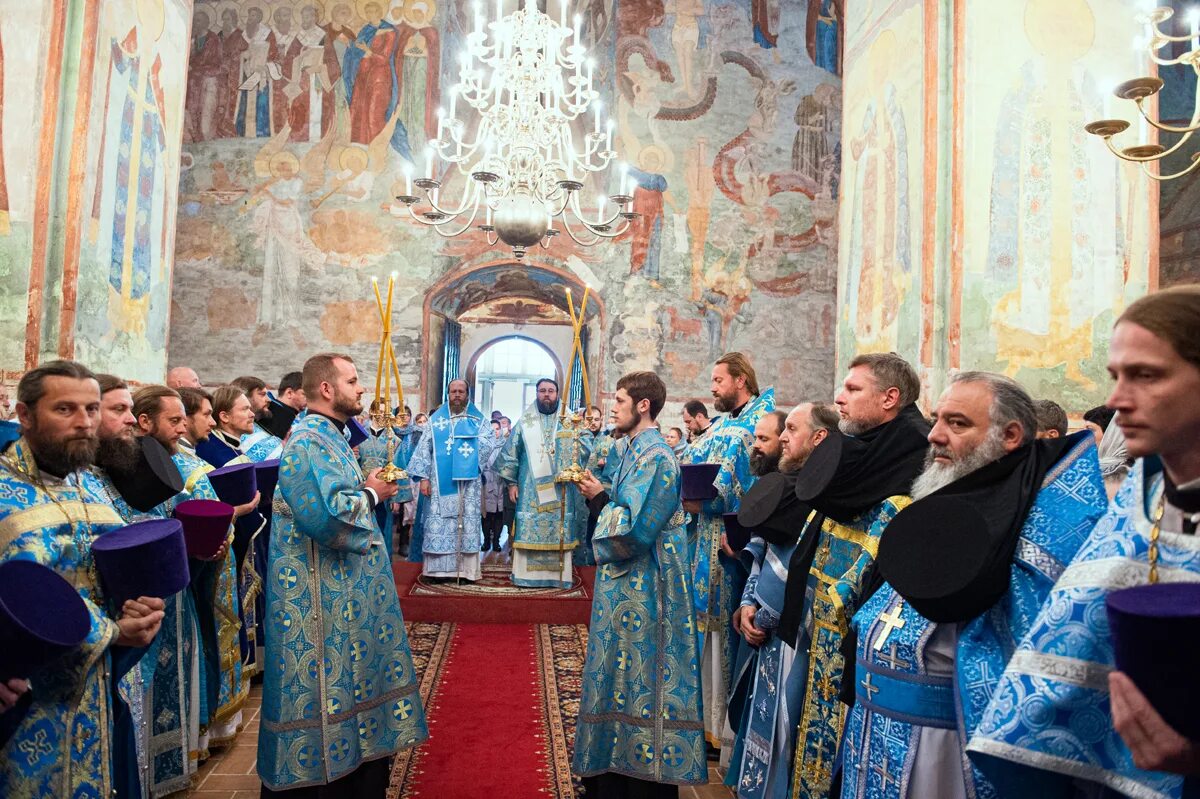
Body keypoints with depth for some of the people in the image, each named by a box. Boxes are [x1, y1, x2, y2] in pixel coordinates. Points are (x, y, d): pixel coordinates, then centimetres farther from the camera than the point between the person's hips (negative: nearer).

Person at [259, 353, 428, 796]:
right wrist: (370, 493, -15)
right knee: (330, 687, 1)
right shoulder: (308, 441, -19)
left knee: (350, 684, 18)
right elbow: (327, 517, -31)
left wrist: (370, 490, 6)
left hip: (346, 591, 10)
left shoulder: (330, 436, 13)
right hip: (327, 599, -10)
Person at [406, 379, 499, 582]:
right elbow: (424, 449, 5)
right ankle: (440, 569, 5)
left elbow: (492, 444, -3)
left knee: (468, 523, 0)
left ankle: (467, 569, 5)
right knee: (440, 524, -1)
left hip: (469, 481, 0)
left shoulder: (478, 420, 9)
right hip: (442, 482, 0)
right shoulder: (436, 420, 9)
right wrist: (424, 477, -3)